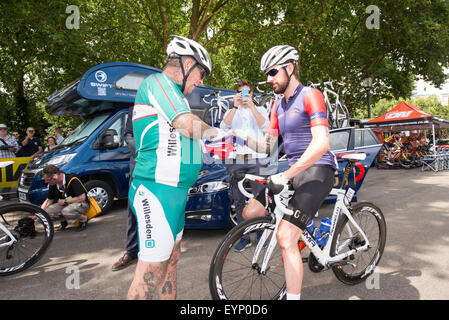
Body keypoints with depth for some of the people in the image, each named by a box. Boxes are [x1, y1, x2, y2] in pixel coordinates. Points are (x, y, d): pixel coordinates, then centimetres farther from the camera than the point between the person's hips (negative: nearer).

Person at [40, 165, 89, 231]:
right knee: (47, 212, -15)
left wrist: (65, 201, -18)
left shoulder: (72, 180, -24)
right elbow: (49, 200, 12)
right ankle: (64, 220, 12)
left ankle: (84, 219, -9)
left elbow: (82, 198, -25)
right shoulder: (53, 185, -2)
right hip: (65, 205, 7)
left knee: (66, 211, -37)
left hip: (81, 203, -7)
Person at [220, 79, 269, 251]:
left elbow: (264, 126, -4)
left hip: (256, 160, -1)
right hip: (236, 160, 2)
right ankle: (244, 237, 13)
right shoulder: (231, 111, 20)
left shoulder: (260, 110, 17)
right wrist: (235, 106, -10)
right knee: (239, 201, 4)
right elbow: (224, 127, -2)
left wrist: (251, 106, -10)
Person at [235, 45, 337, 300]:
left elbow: (321, 143, -23)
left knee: (285, 237, -20)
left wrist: (286, 175, -28)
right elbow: (267, 146, 15)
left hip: (317, 171, -8)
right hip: (293, 172, 9)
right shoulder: (278, 107, 17)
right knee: (249, 214, 4)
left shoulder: (310, 95, -9)